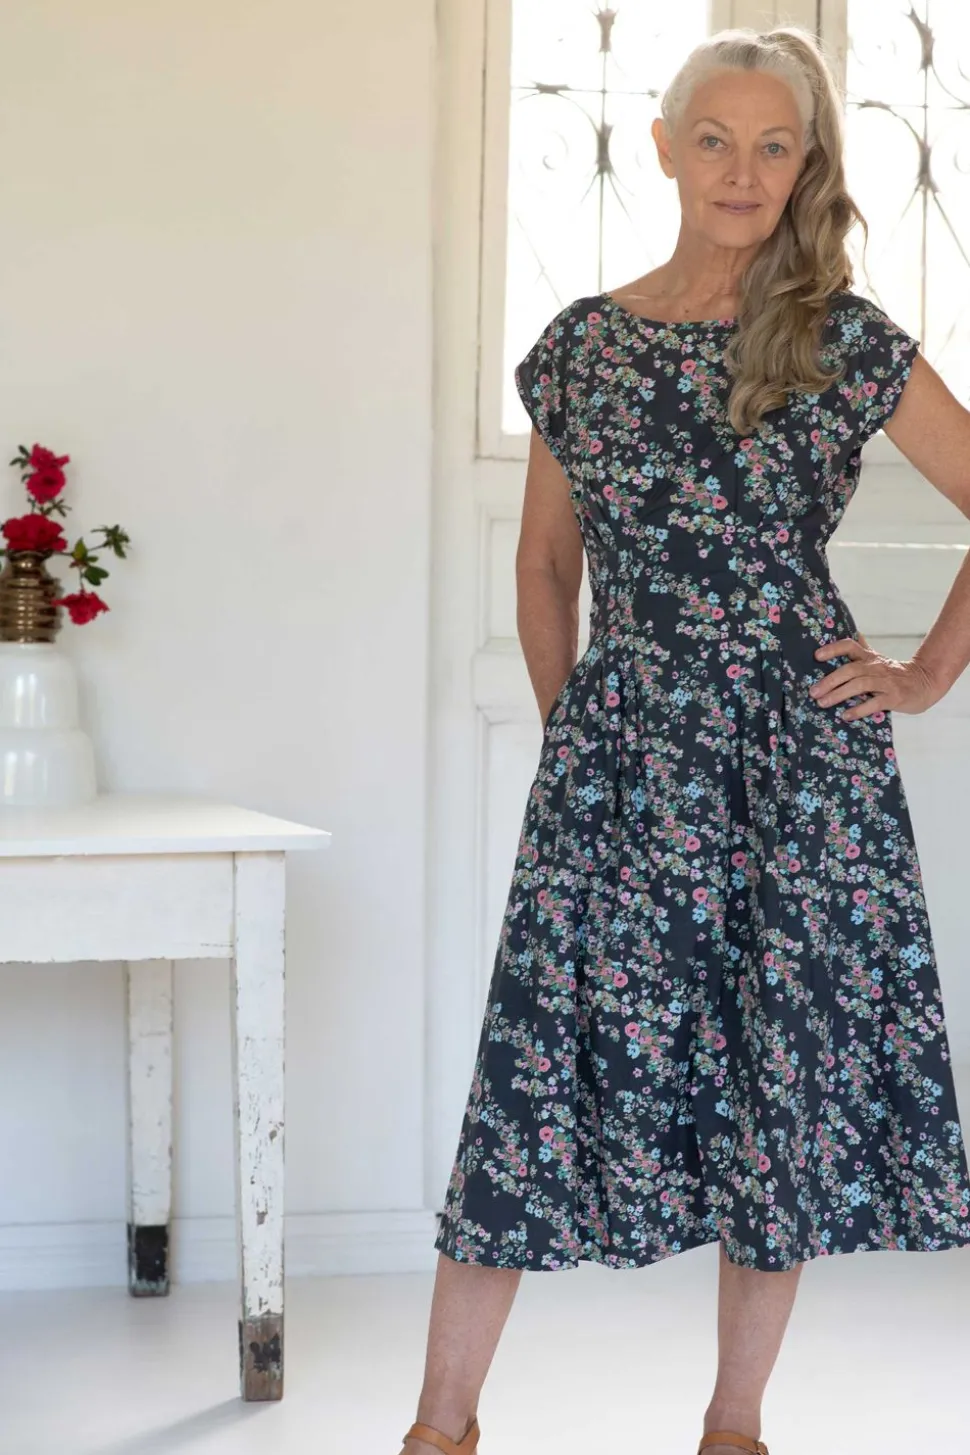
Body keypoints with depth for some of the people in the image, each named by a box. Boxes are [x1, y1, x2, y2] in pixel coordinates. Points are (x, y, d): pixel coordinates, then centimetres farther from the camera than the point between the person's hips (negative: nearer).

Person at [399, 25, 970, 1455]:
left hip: (801, 755, -1)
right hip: (621, 767, 1)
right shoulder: (582, 345, 7)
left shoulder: (846, 341, 1)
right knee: (544, 1065, -2)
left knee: (789, 1081, 4)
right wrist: (570, 731, 11)